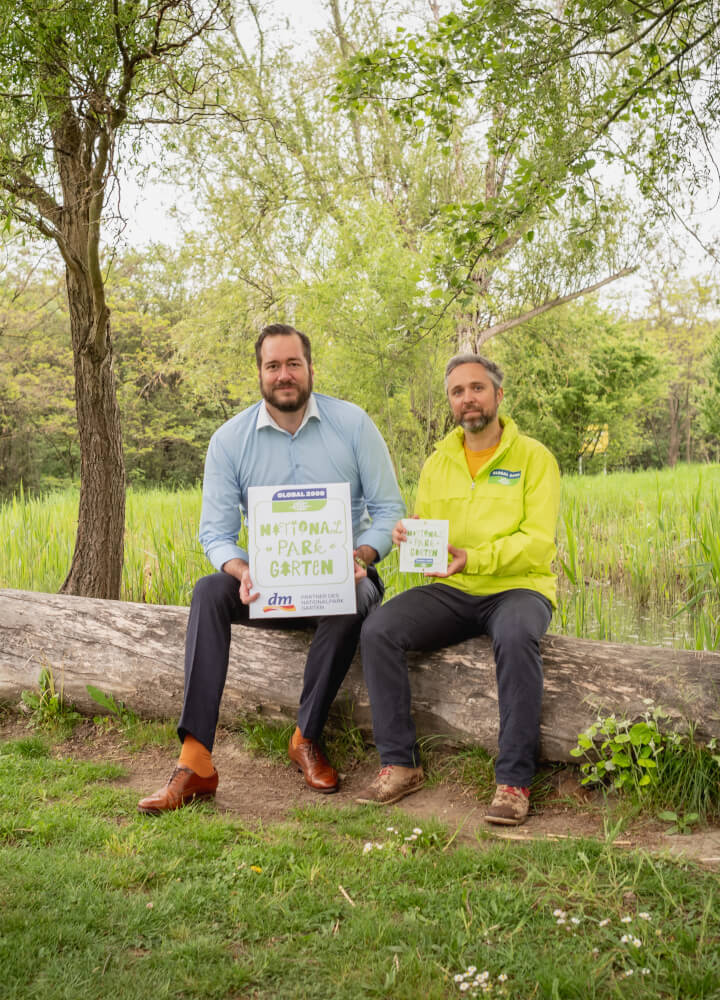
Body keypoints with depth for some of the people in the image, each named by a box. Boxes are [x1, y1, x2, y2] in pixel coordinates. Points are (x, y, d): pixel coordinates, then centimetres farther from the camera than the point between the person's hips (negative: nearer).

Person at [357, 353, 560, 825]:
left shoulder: (534, 457, -1)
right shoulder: (438, 462, 14)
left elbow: (538, 543, -11)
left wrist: (472, 558, -26)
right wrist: (409, 537, -12)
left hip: (517, 587, -4)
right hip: (451, 593, 4)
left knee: (516, 637, -38)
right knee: (378, 630, -21)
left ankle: (514, 780, -27)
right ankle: (400, 764, -11)